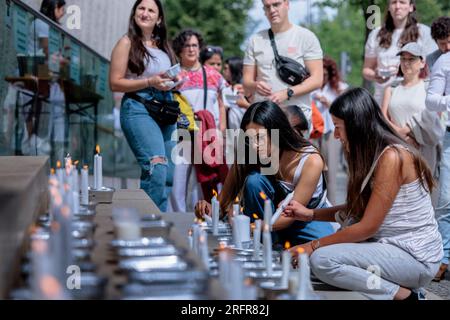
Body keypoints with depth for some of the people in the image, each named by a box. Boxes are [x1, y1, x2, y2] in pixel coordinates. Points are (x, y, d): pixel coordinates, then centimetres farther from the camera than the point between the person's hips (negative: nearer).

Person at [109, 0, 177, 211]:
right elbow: (115, 83, -7)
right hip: (138, 109, -7)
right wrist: (150, 82, -15)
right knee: (157, 166, -23)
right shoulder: (127, 43, -1)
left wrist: (174, 82, 7)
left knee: (170, 174, 7)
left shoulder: (163, 45, 17)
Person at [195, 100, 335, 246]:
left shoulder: (311, 161, -27)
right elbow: (226, 196, -15)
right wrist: (213, 208, -38)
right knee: (254, 180, -28)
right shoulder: (247, 156, -18)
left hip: (309, 219, -2)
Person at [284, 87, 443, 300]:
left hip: (415, 257, -10)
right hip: (391, 246, 10)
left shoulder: (392, 157, -20)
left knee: (321, 260, -21)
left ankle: (402, 294, -9)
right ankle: (400, 288, 5)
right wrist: (310, 214, 7)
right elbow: (357, 211, 13)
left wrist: (313, 246, -12)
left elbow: (367, 227, -19)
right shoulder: (374, 154, 9)